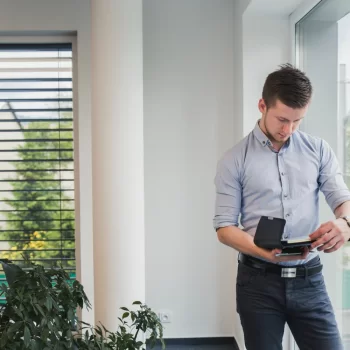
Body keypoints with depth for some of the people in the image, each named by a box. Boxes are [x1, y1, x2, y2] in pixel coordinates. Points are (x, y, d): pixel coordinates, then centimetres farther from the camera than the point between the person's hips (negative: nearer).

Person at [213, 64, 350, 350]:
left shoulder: (319, 150, 5)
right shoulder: (235, 160, -2)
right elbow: (224, 227, -4)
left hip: (309, 279, 2)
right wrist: (263, 252, -23)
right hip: (258, 282, -1)